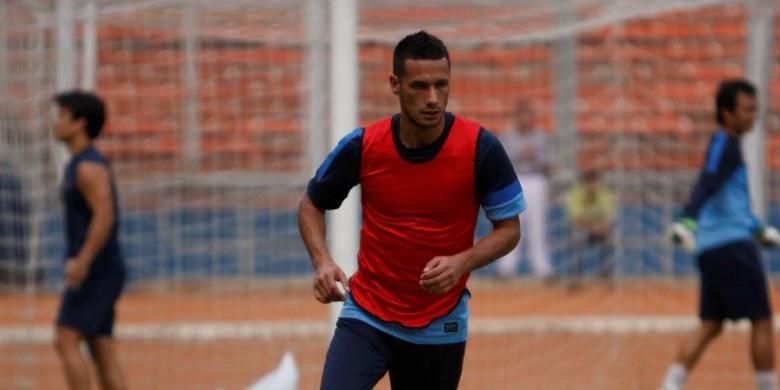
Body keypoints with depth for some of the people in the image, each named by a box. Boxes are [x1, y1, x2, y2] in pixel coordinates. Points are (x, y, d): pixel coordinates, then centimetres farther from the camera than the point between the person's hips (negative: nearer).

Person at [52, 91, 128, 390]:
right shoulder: (81, 165, 19)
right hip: (96, 272, 10)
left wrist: (81, 262, -30)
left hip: (95, 271, -10)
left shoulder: (89, 166, -13)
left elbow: (105, 217, -24)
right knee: (103, 353, 5)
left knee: (66, 342, -13)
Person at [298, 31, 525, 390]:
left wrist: (461, 262, -22)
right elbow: (312, 205, 7)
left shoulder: (481, 148, -13)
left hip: (439, 328, 0)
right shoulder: (362, 146, -10)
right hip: (366, 316, 0)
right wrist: (322, 261, -12)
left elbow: (509, 229, -3)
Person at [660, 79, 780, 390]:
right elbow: (706, 187, -26)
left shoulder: (727, 146, 20)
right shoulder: (723, 145, -9)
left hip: (711, 248, 9)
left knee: (710, 324, 7)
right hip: (731, 245, -9)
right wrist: (688, 221, -41)